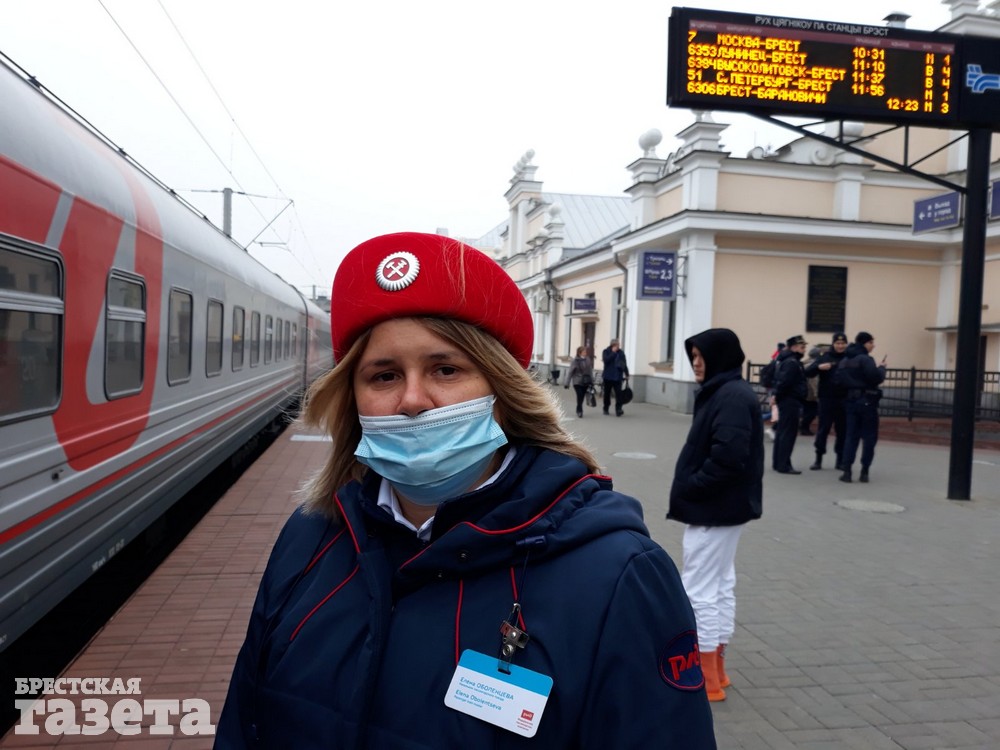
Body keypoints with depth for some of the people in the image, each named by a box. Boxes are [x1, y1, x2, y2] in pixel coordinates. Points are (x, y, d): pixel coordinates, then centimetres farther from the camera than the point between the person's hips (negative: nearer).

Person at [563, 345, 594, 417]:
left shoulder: (588, 360, 2)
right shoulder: (576, 361, -10)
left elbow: (590, 371, 9)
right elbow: (570, 372, -9)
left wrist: (592, 381, 9)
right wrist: (567, 383, -9)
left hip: (586, 382, 4)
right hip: (577, 382, -4)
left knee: (582, 397, 9)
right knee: (579, 396, -11)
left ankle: (579, 410, 26)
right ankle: (579, 411, 3)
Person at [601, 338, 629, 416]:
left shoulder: (621, 353, 6)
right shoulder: (606, 352, -1)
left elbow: (624, 364, 11)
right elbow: (606, 360, -19)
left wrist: (626, 374, 13)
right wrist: (613, 352, -18)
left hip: (617, 377, 1)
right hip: (608, 376, -1)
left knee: (618, 393, -10)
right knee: (607, 393, 10)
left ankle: (618, 409, -12)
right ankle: (606, 409, 23)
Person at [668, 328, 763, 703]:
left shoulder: (731, 396, -19)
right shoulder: (725, 392, 12)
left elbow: (729, 456, -29)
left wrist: (691, 488, -17)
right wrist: (692, 488, 3)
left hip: (714, 510, -10)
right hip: (724, 508, 10)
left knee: (700, 593, -1)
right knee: (721, 587, 17)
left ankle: (704, 682, 10)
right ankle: (715, 671, 30)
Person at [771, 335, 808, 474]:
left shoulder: (788, 361, 17)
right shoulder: (792, 362, -16)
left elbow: (781, 380, 19)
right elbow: (784, 381, -26)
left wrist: (777, 395, 8)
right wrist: (777, 395, -13)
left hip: (787, 400, 11)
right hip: (790, 400, -11)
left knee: (782, 431, 14)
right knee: (789, 432, -7)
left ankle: (777, 462, 21)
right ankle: (783, 465, -4)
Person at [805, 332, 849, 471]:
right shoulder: (825, 357, 2)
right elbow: (808, 373, -6)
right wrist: (819, 367, -24)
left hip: (844, 400, 1)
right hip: (827, 399, -1)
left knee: (842, 430, 7)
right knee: (823, 429, 2)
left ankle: (840, 460, 17)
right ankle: (818, 459, 11)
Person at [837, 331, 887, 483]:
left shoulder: (844, 361, 12)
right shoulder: (865, 359, -12)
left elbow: (840, 380, 11)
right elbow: (876, 378, -19)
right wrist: (882, 368, -2)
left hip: (850, 401, 7)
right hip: (866, 401, -6)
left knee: (851, 436, 8)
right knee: (869, 437, 4)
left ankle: (847, 470, 1)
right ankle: (864, 471, 6)